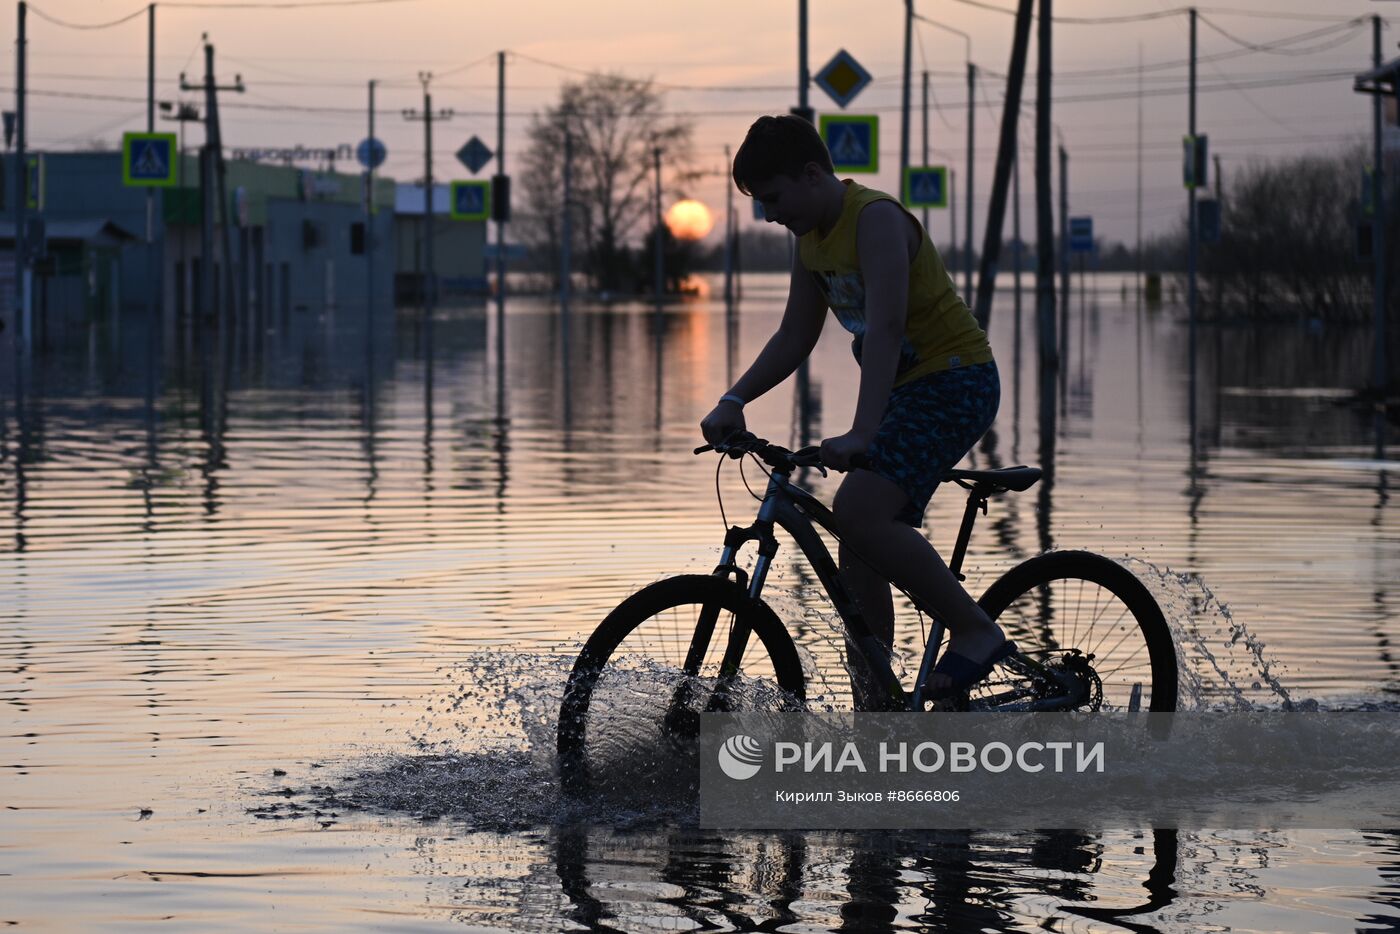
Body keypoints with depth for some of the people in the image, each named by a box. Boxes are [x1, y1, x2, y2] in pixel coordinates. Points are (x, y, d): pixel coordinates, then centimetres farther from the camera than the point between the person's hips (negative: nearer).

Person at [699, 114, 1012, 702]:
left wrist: (861, 432, -39)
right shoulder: (813, 237, 10)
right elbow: (794, 339, 16)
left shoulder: (876, 219, -19)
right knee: (861, 546, 4)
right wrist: (733, 401, 3)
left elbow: (885, 328, -30)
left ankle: (977, 632, -15)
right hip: (906, 389, 10)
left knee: (857, 512, -26)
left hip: (955, 382, -10)